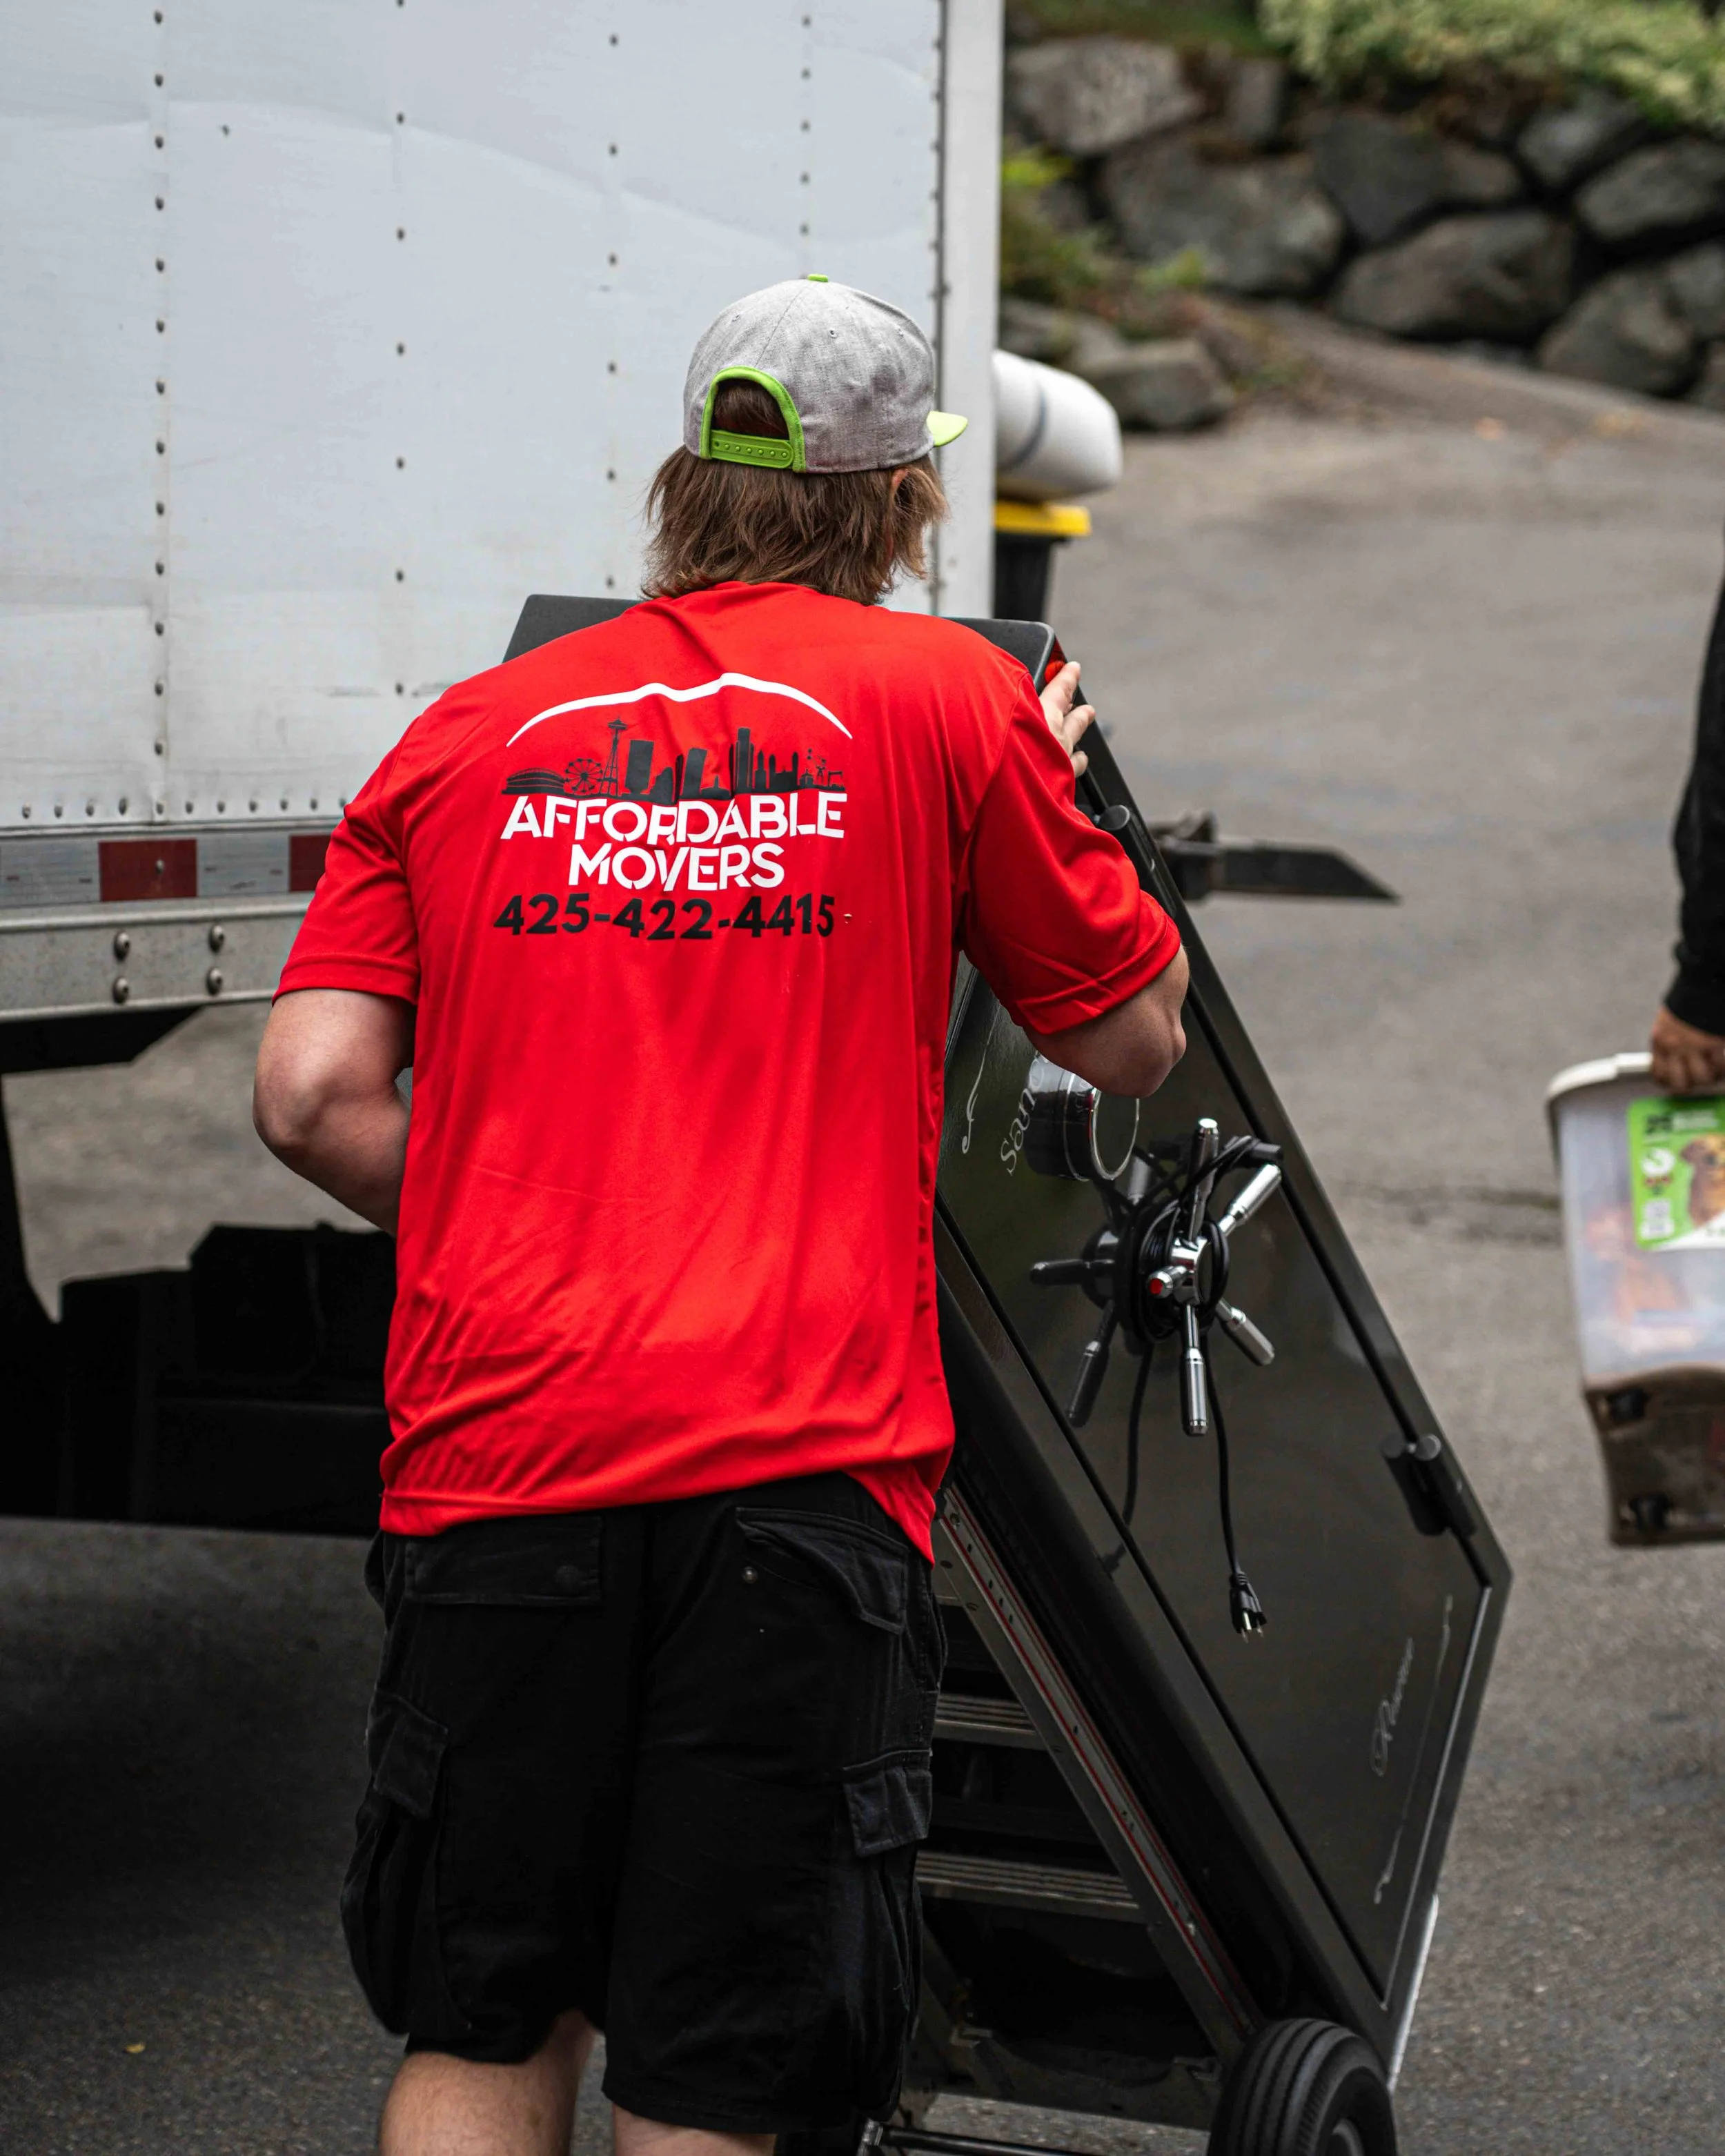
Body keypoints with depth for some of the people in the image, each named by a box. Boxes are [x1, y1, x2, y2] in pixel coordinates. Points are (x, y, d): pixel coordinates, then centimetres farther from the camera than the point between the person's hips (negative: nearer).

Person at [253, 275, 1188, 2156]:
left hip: (496, 1446, 3)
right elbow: (1135, 1044, 13)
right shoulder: (943, 696, 6)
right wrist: (1049, 803, 30)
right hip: (795, 1459, -2)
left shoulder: (463, 735, 13)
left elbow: (313, 1098, 3)